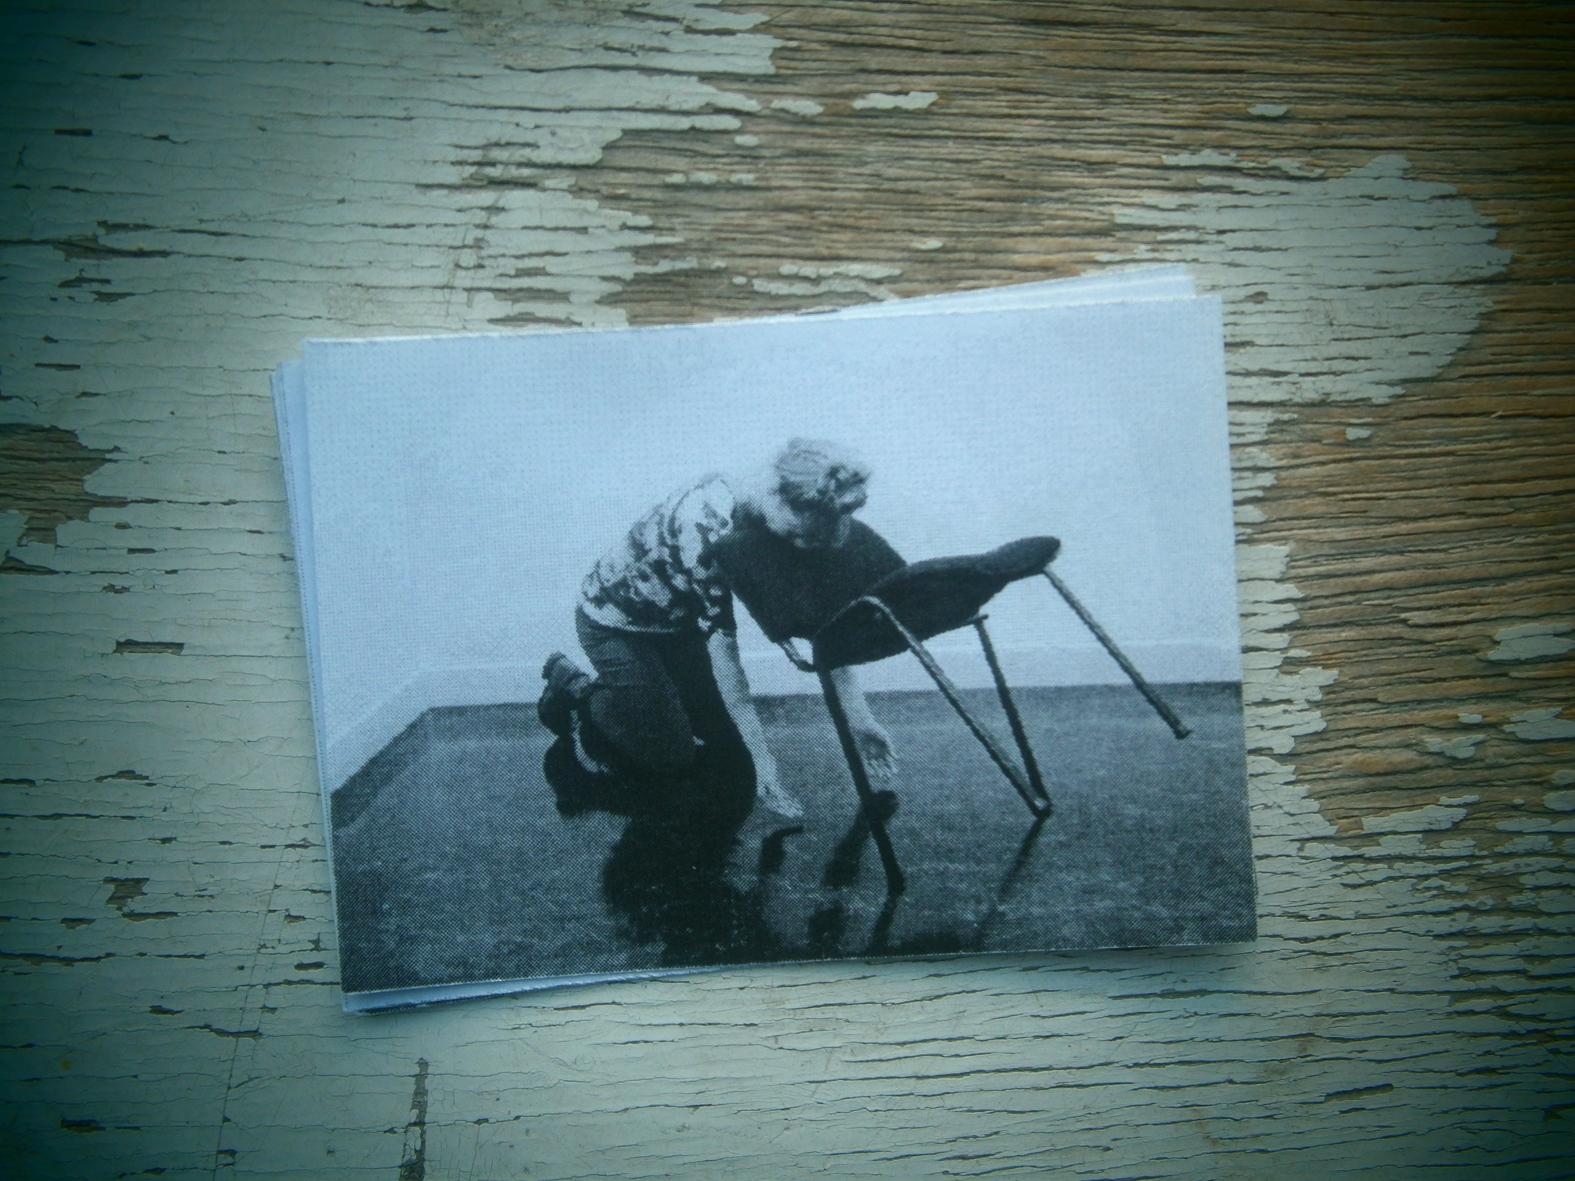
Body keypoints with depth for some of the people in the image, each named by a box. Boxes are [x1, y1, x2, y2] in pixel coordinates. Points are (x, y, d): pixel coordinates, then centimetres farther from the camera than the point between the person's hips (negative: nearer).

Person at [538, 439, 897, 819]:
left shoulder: (765, 520, -14)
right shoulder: (708, 524, -38)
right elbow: (722, 646, -35)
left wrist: (860, 719, -13)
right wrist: (763, 759, -32)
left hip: (675, 623, 7)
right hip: (615, 625, -7)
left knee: (731, 741, 7)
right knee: (674, 760, -4)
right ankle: (573, 685, 14)